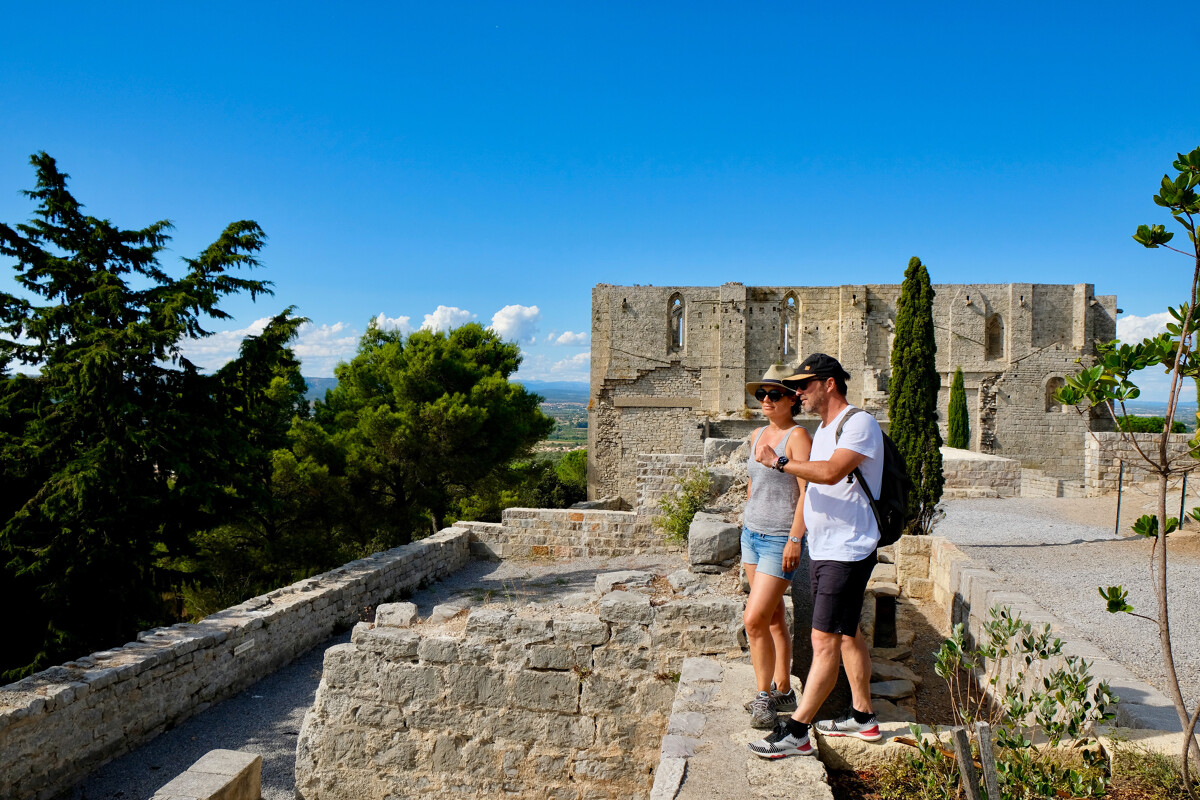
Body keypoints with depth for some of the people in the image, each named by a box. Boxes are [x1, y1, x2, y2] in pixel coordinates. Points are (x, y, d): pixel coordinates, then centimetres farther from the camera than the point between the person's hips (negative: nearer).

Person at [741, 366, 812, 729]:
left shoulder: (798, 436, -13)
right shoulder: (757, 436, 11)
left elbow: (807, 492, -17)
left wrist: (795, 540, -21)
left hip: (781, 539, -8)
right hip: (752, 534, 8)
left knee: (754, 620, -10)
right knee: (773, 617, 14)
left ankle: (764, 695, 5)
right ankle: (782, 691, 25)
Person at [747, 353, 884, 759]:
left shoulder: (859, 424, -13)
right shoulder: (823, 429, 17)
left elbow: (831, 472, -29)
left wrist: (779, 461, -24)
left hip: (848, 550, -10)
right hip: (823, 548, 10)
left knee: (825, 640, -8)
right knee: (847, 635, 17)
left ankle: (795, 732, -6)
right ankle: (863, 717, 30)